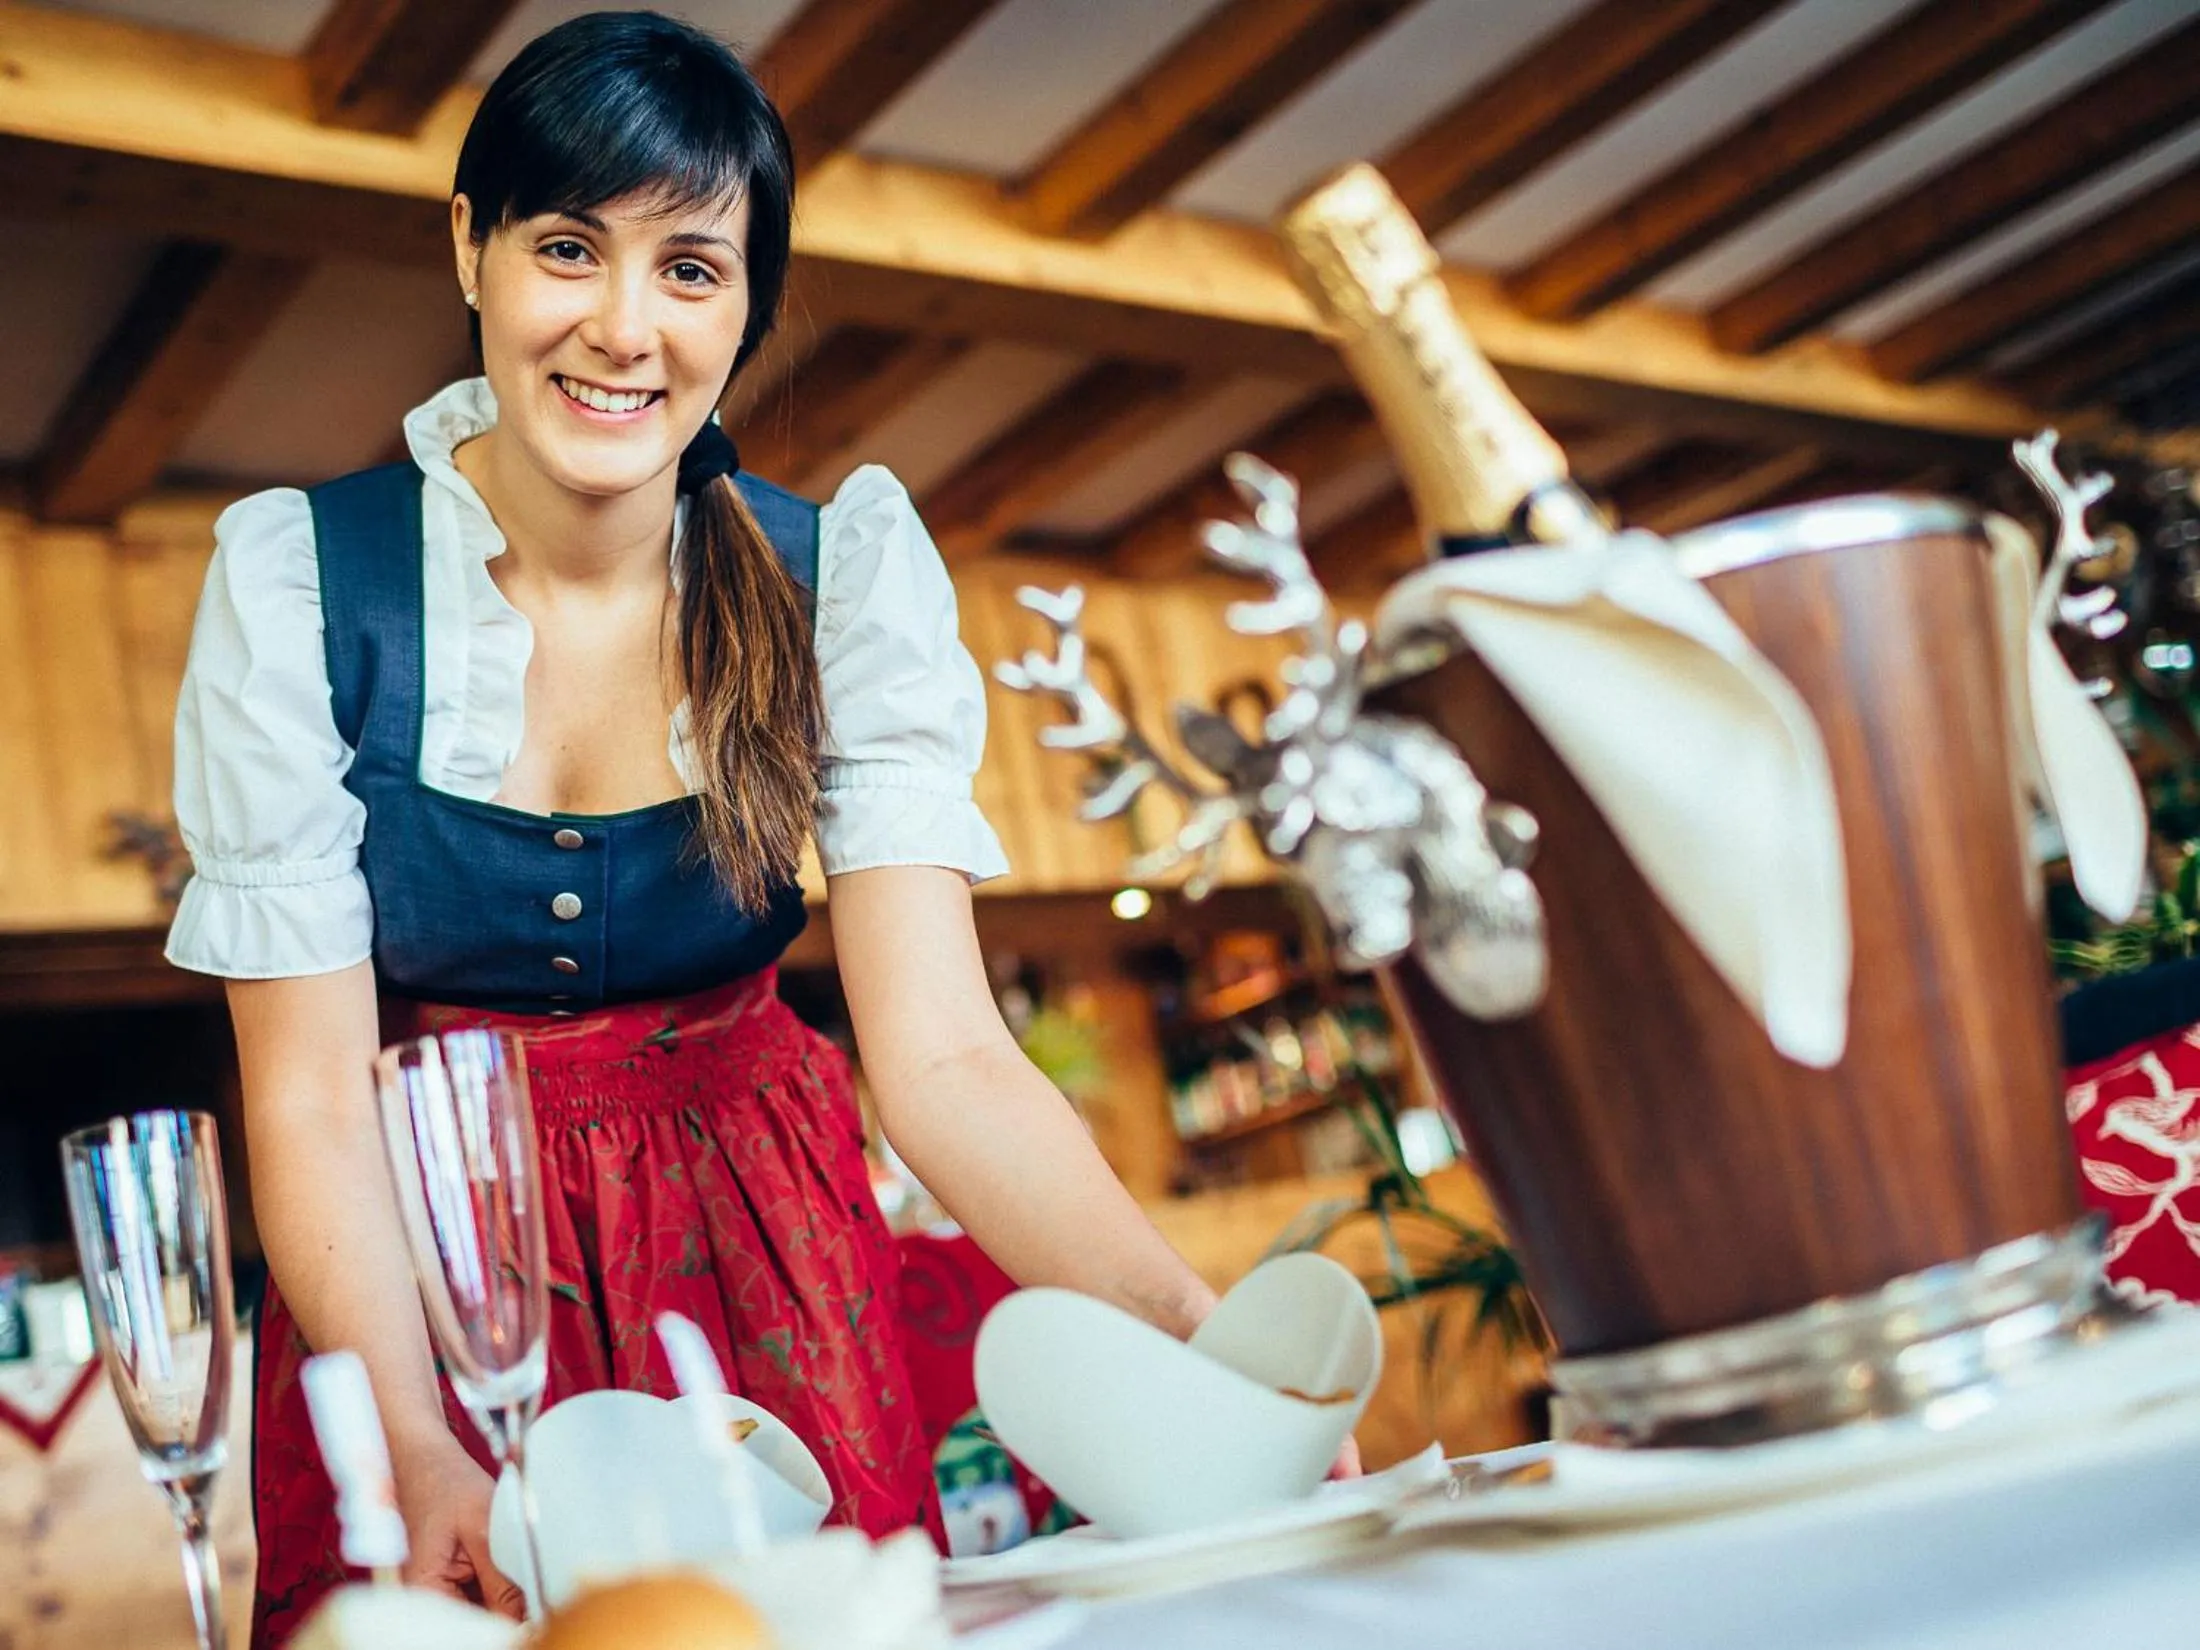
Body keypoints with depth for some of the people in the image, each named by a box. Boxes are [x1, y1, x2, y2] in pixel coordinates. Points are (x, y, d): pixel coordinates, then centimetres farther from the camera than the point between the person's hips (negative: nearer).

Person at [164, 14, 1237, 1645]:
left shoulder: (845, 568, -14)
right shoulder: (296, 579, -16)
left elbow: (941, 1053, -22)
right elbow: (308, 1096, -16)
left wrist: (1198, 1332, -39)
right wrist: (419, 1451, -33)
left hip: (755, 1245, 1)